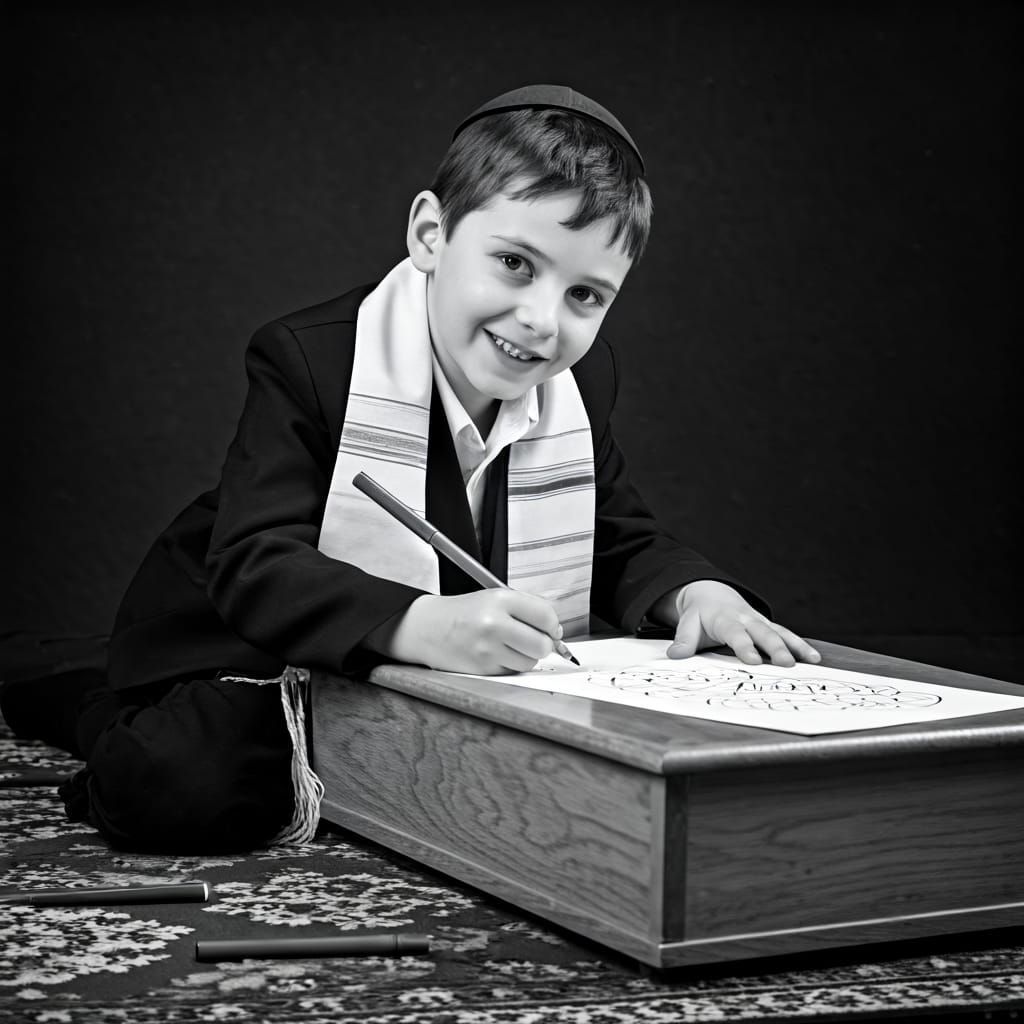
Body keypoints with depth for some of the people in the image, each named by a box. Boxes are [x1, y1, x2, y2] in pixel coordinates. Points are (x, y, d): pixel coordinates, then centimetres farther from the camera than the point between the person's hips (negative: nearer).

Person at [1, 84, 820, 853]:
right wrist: (425, 624, -51)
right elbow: (254, 567, -34)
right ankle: (106, 719, 7)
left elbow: (622, 543, 5)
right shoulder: (307, 360, -24)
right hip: (247, 651, -7)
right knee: (184, 792, -33)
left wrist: (694, 593, -20)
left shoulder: (585, 380, -5)